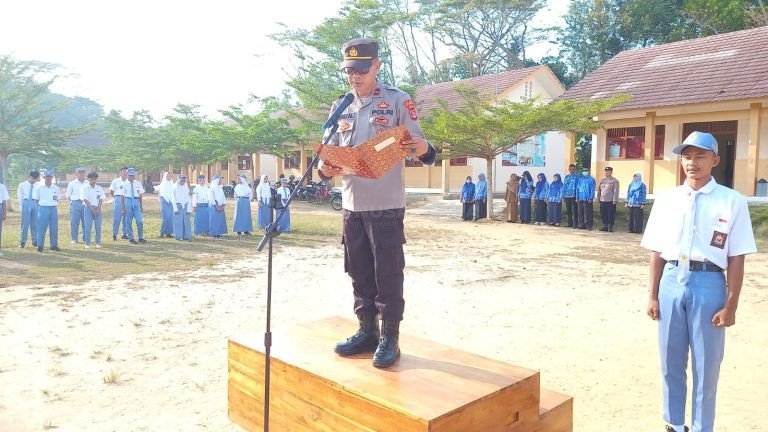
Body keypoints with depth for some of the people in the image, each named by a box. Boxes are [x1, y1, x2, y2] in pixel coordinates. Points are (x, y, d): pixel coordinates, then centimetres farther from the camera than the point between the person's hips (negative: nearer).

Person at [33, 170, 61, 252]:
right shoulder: (39, 188, -1)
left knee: (54, 228, 6)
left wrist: (53, 205, 7)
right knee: (41, 228, -2)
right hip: (43, 208, -3)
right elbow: (36, 199, 4)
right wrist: (41, 206, 4)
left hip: (53, 209, 3)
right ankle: (40, 245, 7)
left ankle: (54, 245, 14)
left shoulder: (56, 188, 6)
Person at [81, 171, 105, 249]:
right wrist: (92, 209, -13)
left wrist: (98, 209, -8)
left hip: (97, 208, 3)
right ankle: (87, 243, 3)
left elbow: (101, 200, 4)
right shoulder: (85, 188, -1)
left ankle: (98, 242, 10)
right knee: (88, 226, -4)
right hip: (88, 208, -3)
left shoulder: (99, 188, 8)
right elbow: (85, 200, -7)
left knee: (98, 226, 1)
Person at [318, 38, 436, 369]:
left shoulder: (398, 101, -3)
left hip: (386, 205, -5)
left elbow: (420, 148, -6)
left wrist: (422, 149, -30)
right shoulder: (340, 107, 12)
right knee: (359, 272, 13)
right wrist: (326, 169, -9)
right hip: (351, 205, 6)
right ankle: (366, 331, 27)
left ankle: (390, 338, 13)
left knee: (388, 273, 0)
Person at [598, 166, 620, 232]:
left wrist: (615, 200, -15)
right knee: (603, 214, 8)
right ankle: (605, 226, 16)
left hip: (610, 201, -5)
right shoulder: (602, 181, 15)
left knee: (611, 215, -3)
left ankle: (610, 227, 3)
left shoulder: (615, 181, -3)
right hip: (602, 201, 6)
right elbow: (599, 190, 19)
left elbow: (616, 191, -8)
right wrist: (598, 199, 14)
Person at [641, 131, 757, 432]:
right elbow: (657, 252, 8)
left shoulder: (732, 201, -3)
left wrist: (730, 305, -6)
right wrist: (653, 296, 7)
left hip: (708, 284, -3)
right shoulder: (666, 200, 6)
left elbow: (736, 259, -4)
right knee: (671, 363, 14)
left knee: (706, 366, 8)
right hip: (672, 282, 3)